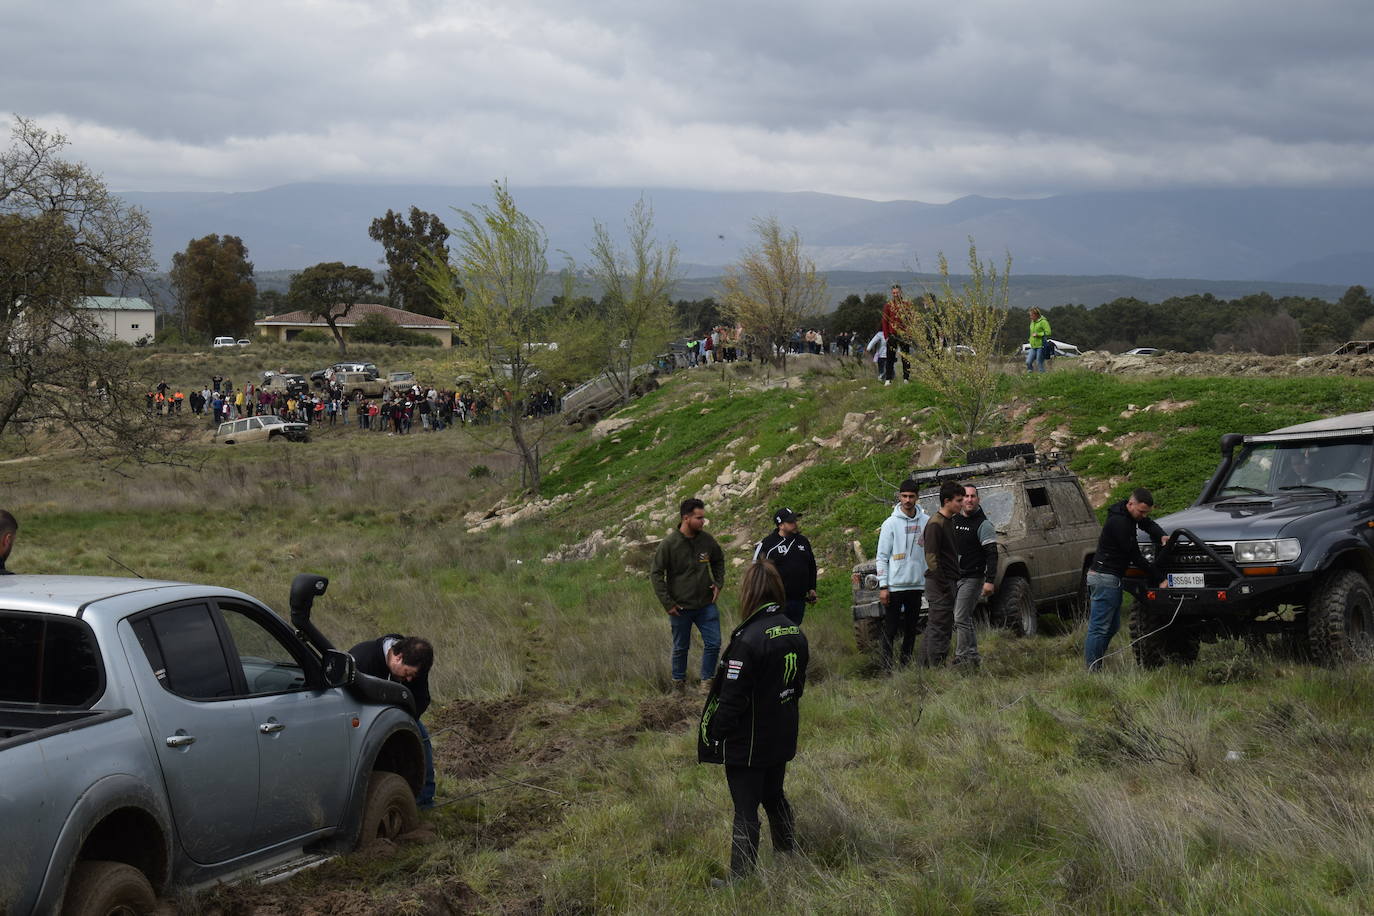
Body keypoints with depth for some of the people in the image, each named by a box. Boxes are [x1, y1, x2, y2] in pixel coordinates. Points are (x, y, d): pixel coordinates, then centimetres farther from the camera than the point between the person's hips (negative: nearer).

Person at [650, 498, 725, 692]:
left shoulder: (707, 540, -2)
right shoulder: (669, 544, -14)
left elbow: (718, 561, 19)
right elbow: (656, 574, -8)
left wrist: (718, 583, 5)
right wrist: (667, 603, -11)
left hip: (706, 605, 3)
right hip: (681, 607, -3)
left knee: (713, 644, 1)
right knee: (681, 647, 10)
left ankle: (706, 682, 18)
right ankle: (678, 683, 28)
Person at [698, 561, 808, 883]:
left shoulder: (748, 639, -25)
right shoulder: (794, 633, 0)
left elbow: (732, 698, -22)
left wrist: (716, 735, -11)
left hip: (746, 744, -7)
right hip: (782, 738, 7)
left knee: (746, 810, 3)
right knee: (774, 797, 25)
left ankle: (740, 878, 11)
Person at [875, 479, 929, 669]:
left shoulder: (926, 522, 4)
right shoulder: (891, 523, -4)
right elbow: (882, 557, -3)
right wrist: (883, 586, -9)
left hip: (917, 584, 4)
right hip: (894, 585, -4)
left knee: (911, 629, 10)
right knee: (890, 629, -2)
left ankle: (907, 664, 18)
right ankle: (886, 666, 2)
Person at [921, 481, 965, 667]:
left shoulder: (948, 522, 16)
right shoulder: (935, 524, -14)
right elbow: (931, 558, -19)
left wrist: (954, 581, 18)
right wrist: (944, 586, -20)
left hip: (948, 582, 10)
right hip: (939, 584, -10)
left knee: (934, 628, 12)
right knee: (939, 627, -9)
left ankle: (926, 667, 16)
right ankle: (937, 668, -9)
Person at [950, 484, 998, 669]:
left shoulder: (983, 525, -8)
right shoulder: (952, 520, 13)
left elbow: (992, 555, -11)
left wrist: (989, 581, -19)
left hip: (971, 579, -7)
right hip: (952, 577, 7)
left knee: (961, 619, -12)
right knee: (964, 619, 9)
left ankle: (963, 657, -8)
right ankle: (972, 656, 16)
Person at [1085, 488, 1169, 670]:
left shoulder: (1132, 514, 6)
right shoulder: (1119, 522, -22)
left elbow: (1149, 525, 22)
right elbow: (1135, 557, -20)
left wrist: (1162, 536, -3)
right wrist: (1160, 579, -16)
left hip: (1113, 577, 10)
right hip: (1104, 577, -10)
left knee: (1113, 626, 14)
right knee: (1099, 628, -10)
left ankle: (1095, 667, 17)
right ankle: (1092, 671, -9)